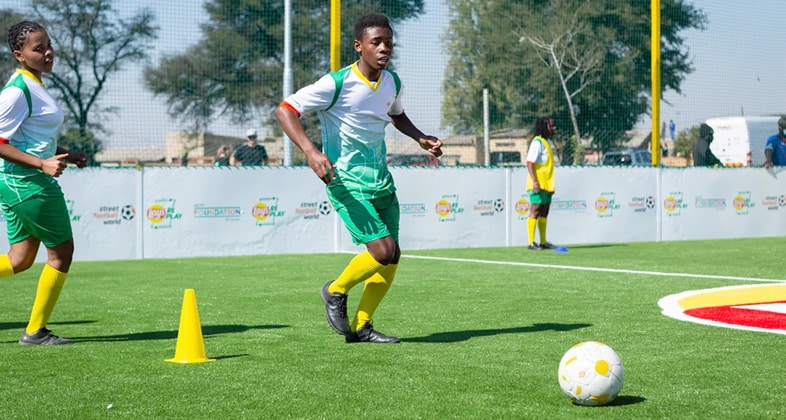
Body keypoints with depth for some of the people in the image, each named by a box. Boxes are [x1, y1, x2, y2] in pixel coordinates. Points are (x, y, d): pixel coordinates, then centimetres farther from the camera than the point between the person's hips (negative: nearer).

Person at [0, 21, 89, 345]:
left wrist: (67, 156, 16)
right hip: (28, 183, -10)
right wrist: (43, 164, -26)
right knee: (61, 252, 2)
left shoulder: (32, 86, 14)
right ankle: (35, 331, 11)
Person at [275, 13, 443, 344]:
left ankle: (360, 327, 20)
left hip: (381, 180, 7)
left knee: (392, 257, 6)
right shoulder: (337, 84, -17)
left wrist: (421, 139, 10)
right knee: (383, 250, -17)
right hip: (347, 182, -7)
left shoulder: (391, 82, 5)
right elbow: (284, 110, -17)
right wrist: (311, 152, -30)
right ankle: (335, 291, 11)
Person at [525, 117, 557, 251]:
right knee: (535, 211, -8)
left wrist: (551, 186, 21)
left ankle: (543, 242, 17)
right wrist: (535, 182, -26)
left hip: (546, 185, 9)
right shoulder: (537, 142, -11)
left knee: (543, 213, 12)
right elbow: (530, 163, -18)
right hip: (538, 185, -9)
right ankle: (531, 242, -8)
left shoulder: (545, 142, 18)